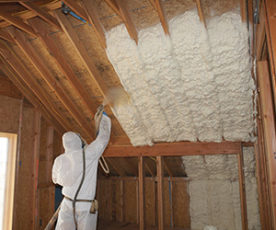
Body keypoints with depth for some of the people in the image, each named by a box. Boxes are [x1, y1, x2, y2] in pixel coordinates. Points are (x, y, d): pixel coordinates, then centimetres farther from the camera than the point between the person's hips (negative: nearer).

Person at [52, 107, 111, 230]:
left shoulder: (60, 160, 0)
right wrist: (102, 117, 10)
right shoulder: (88, 154, -13)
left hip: (67, 206, 3)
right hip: (86, 208, -3)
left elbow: (56, 179, 18)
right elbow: (103, 138, -3)